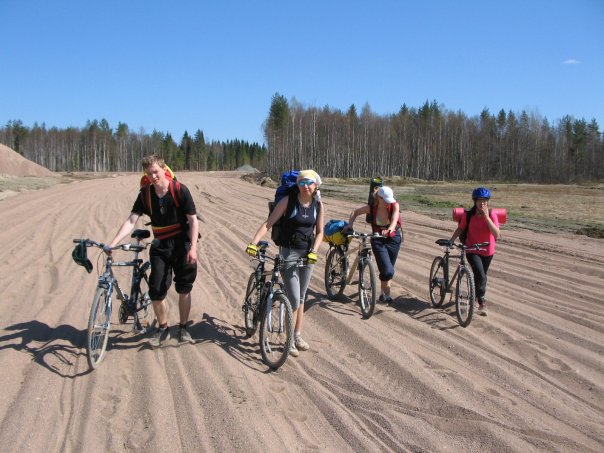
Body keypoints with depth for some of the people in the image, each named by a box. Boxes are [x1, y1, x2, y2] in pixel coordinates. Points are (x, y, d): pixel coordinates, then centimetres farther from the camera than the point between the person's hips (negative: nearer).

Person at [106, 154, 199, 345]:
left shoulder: (180, 190, -12)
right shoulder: (145, 194, -4)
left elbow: (193, 220, -10)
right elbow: (131, 221, -9)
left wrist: (193, 247, -18)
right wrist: (112, 243, -21)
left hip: (182, 244, -2)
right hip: (160, 246, 2)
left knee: (184, 288, 5)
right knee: (156, 290, -4)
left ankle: (183, 328, 23)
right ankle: (163, 328, 18)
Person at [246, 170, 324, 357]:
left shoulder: (318, 204, 1)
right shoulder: (288, 201, -11)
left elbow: (319, 231, 5)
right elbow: (268, 223, -15)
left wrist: (314, 251, -11)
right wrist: (253, 243, -27)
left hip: (307, 253, 4)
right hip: (288, 252, -4)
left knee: (301, 297, 14)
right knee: (294, 299, -7)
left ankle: (297, 335, 27)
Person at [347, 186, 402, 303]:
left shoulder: (395, 205, -15)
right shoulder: (372, 207, -15)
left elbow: (394, 219, -34)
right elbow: (355, 212, -1)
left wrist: (390, 229, -54)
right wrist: (350, 225, -16)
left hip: (394, 238, 1)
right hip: (378, 240, -1)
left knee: (388, 269, 10)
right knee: (388, 271, -14)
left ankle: (384, 293, 30)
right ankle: (386, 294, 8)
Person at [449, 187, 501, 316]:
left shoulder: (492, 215, -14)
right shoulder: (468, 215, -13)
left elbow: (497, 234, -24)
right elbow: (460, 229, 0)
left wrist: (486, 217, -31)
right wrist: (451, 240, -14)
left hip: (487, 251, 2)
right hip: (472, 251, -2)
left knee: (481, 276, 20)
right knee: (481, 276, -21)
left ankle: (475, 294, 47)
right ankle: (482, 303, -9)